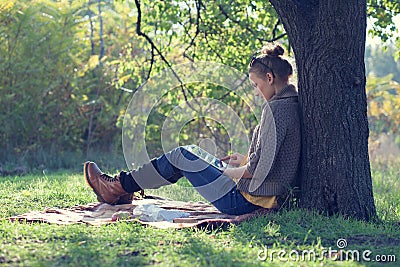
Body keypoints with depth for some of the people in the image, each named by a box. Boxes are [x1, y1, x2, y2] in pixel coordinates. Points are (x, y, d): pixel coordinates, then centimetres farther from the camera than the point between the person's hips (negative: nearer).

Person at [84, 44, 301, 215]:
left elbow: (260, 167, -24)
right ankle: (125, 190, 24)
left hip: (244, 202, -9)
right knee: (186, 155, 17)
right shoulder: (292, 105, 10)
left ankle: (119, 186, 15)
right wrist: (245, 160, 15)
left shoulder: (276, 108, -20)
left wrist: (227, 172, -8)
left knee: (181, 157, 1)